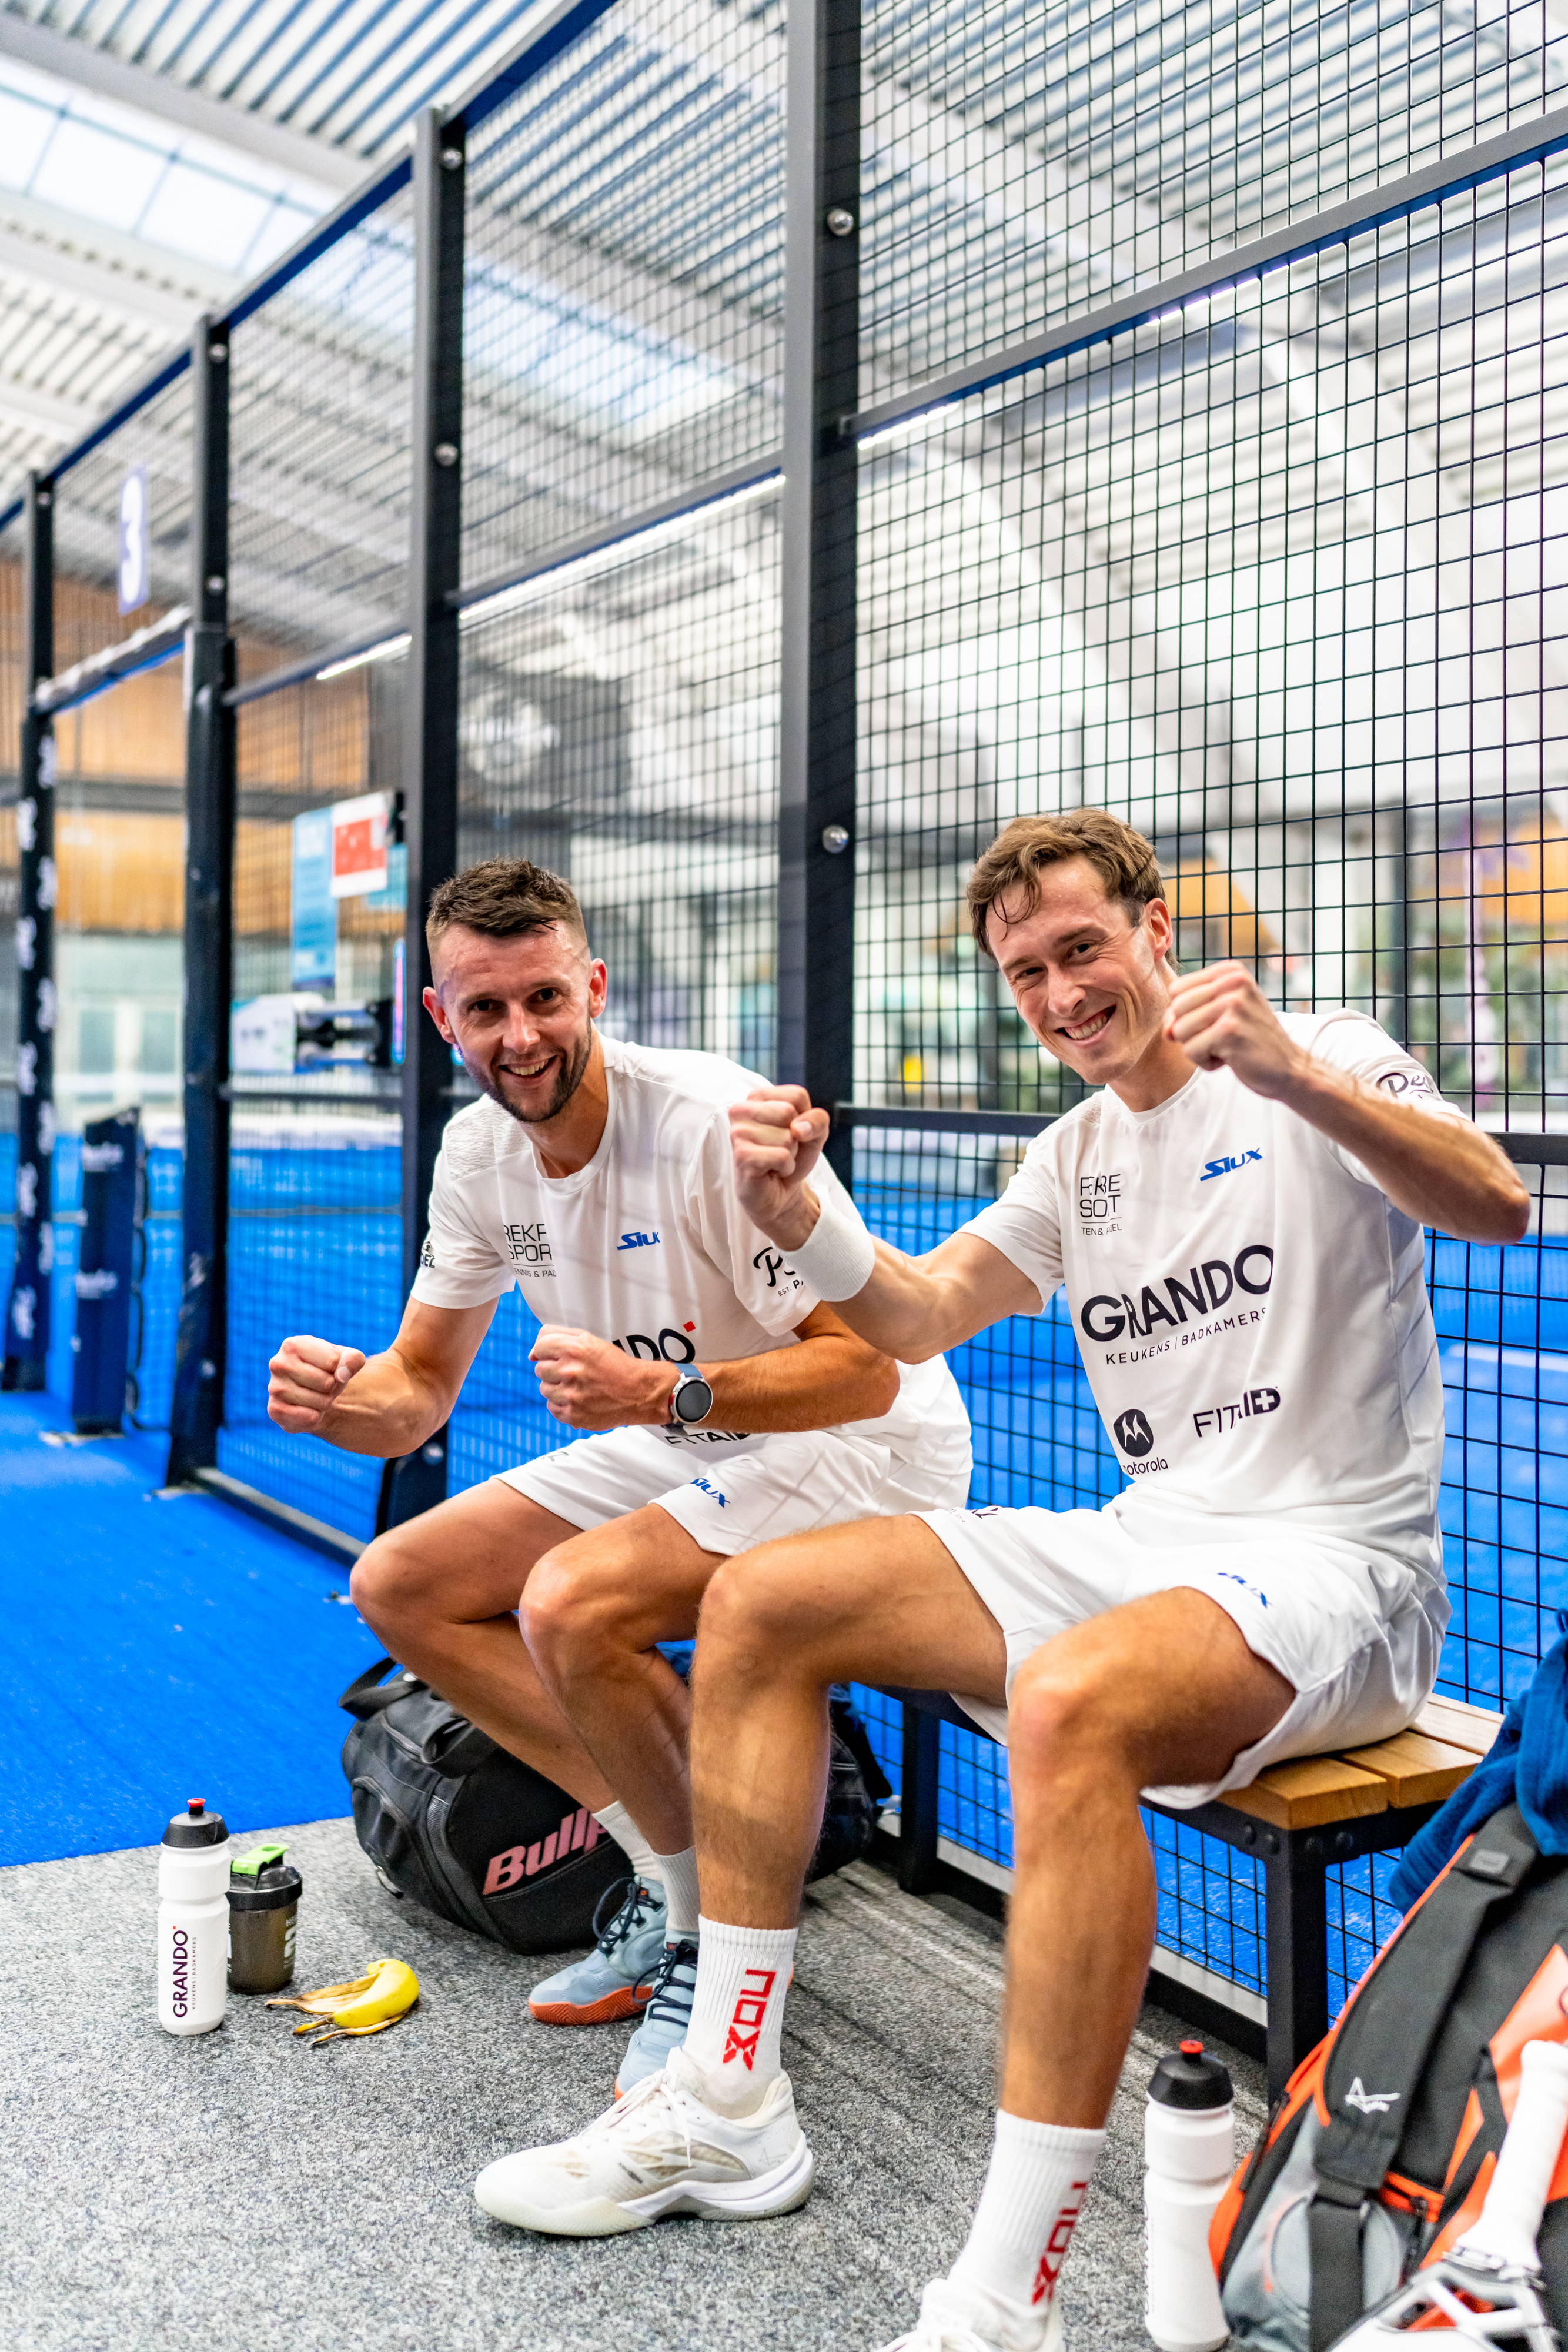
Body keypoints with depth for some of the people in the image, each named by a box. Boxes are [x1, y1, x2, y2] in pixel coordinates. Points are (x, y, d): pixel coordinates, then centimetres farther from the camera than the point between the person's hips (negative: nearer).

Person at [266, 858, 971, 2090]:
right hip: (686, 1445, 8)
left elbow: (866, 1370, -26)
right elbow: (421, 1386, 5)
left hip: (864, 1448, -8)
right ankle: (670, 1872, 5)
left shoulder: (715, 1121, -26)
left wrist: (664, 1392, -39)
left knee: (569, 1606, -30)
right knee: (400, 1586, 1)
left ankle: (720, 1932, -5)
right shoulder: (479, 1150, -3)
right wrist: (344, 1397, -19)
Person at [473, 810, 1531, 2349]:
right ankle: (727, 2107, 2)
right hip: (1147, 1541, 8)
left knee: (1066, 1700, -39)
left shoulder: (1321, 1070, -5)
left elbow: (1495, 1203, -22)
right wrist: (801, 1224, -11)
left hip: (1333, 1570, -7)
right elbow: (919, 1317, 9)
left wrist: (1296, 1074, -38)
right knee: (760, 1606, -2)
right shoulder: (1076, 1157, 16)